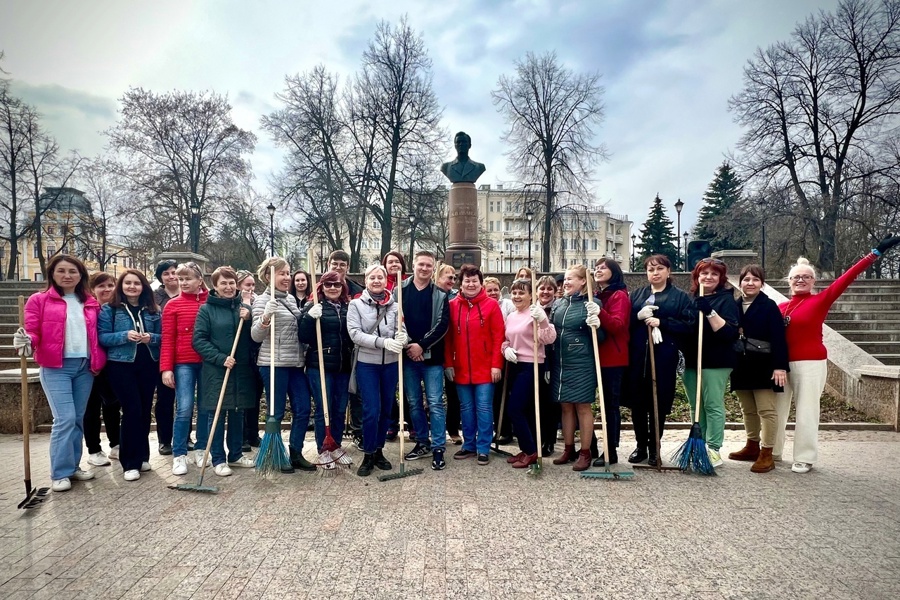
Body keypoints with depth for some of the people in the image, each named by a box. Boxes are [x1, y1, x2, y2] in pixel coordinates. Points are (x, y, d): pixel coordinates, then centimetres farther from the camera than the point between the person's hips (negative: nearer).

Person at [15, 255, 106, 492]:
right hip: (56, 367, -4)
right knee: (65, 418, -11)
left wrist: (99, 361, 7)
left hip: (85, 367, 4)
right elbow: (33, 332, -5)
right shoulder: (39, 300, 1)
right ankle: (60, 473, 1)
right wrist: (26, 341, -27)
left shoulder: (91, 303, 12)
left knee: (78, 419, 10)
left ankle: (73, 466, 23)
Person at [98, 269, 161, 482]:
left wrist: (151, 338, -12)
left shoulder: (153, 310, 8)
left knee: (145, 410, 9)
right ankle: (130, 463, 0)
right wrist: (125, 336, -21)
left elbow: (163, 336, 10)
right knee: (132, 410, -9)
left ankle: (142, 456, 23)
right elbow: (102, 337, -6)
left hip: (148, 365, 4)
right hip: (121, 366, -4)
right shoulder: (109, 309, -1)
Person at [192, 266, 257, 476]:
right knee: (217, 415, 2)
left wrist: (248, 319, -12)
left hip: (241, 370, 4)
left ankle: (235, 455, 25)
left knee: (237, 415, 12)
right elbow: (198, 340, -7)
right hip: (215, 371, -3)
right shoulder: (206, 309, -2)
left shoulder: (243, 306, 7)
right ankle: (218, 459, 12)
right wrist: (221, 358, -16)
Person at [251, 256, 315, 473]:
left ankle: (296, 454, 20)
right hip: (274, 364, -7)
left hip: (296, 363, 7)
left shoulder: (291, 299, 13)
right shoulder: (262, 300, -8)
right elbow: (256, 337, -15)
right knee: (276, 412, 3)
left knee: (303, 409, 8)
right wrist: (265, 317, -32)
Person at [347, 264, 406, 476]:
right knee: (371, 410, -5)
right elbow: (355, 334, -12)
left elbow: (401, 330, 0)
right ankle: (368, 455, 11)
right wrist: (383, 342, -23)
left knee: (386, 410, 11)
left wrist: (401, 338, -25)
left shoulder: (394, 305, 4)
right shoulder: (356, 304, -3)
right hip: (367, 364, -3)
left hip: (390, 364, 3)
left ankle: (379, 451, 27)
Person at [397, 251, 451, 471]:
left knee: (435, 403, -2)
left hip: (432, 357, -2)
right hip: (407, 355, 2)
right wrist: (408, 345, -11)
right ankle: (422, 442, 25)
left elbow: (442, 325, -5)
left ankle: (438, 448, 6)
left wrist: (422, 345, -13)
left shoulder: (440, 295, 4)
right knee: (414, 403, 11)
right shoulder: (400, 290, 5)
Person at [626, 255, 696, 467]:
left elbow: (690, 324, -5)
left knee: (659, 403, 3)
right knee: (637, 403, 5)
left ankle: (654, 449, 17)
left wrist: (661, 322, -14)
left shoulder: (680, 297, 6)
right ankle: (641, 446, 21)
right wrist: (638, 316, -13)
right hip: (638, 356, 2)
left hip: (664, 357, -2)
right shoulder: (636, 295, 14)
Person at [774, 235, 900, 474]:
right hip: (782, 363, 4)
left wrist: (877, 252, -17)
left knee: (806, 412, 1)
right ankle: (772, 452, 23)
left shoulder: (820, 300, -3)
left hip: (810, 363, -4)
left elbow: (847, 278, -11)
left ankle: (804, 458, 13)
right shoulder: (781, 307, 7)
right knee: (777, 409, 10)